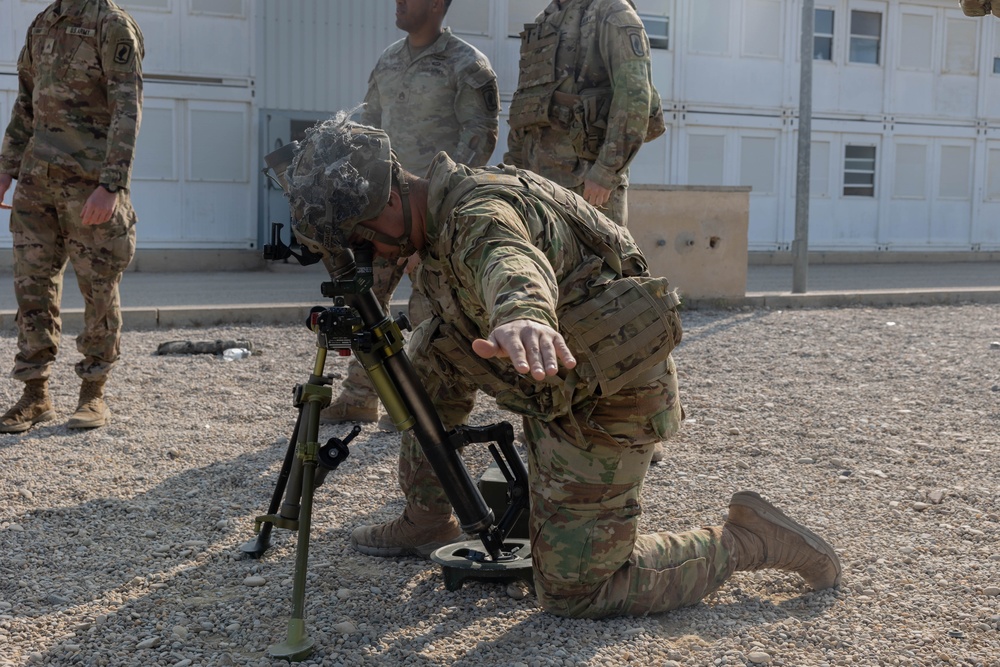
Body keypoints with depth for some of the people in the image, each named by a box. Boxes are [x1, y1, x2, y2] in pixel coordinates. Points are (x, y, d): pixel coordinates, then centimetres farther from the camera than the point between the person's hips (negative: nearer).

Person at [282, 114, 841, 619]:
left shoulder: (476, 208, -24)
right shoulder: (438, 220, 8)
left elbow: (510, 260, -50)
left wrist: (524, 315, -72)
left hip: (606, 404, -10)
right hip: (559, 384, 10)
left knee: (574, 590, -4)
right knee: (428, 355, 13)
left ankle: (748, 540, 4)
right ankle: (428, 522, 23)